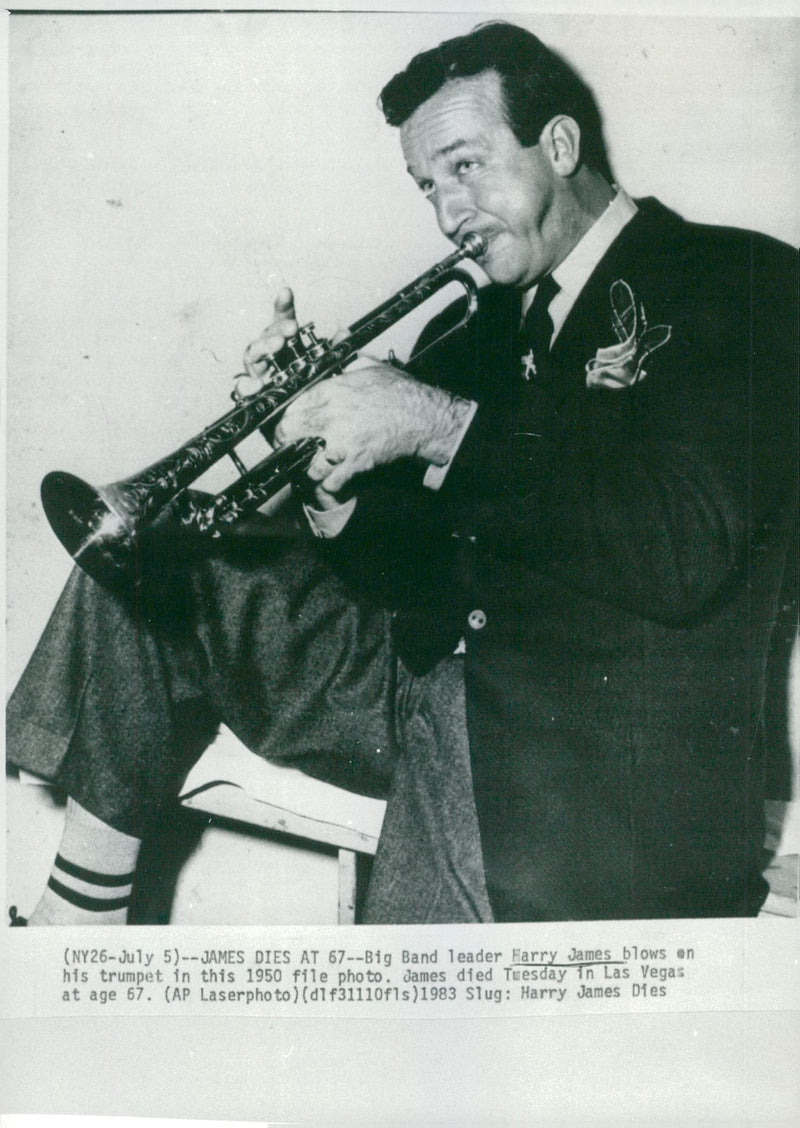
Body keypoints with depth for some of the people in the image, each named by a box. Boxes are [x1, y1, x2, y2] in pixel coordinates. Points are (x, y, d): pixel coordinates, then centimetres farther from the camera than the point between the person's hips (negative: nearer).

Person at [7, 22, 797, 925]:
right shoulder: (476, 327, 15)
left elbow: (683, 552, -19)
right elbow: (412, 571, 12)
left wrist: (441, 426, -18)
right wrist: (335, 482, -8)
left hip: (599, 767, -6)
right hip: (423, 674, 6)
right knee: (147, 560, 2)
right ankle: (84, 906, 7)